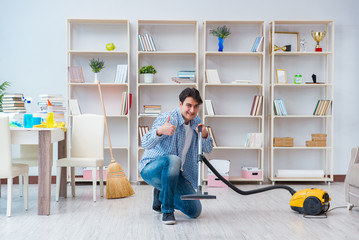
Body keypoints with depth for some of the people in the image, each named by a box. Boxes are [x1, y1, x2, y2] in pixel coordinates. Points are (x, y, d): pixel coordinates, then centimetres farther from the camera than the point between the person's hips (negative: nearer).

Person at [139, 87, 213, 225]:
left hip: (176, 173, 6)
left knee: (195, 211, -3)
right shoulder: (167, 119, -20)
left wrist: (204, 135, -18)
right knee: (173, 160, -40)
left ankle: (161, 194, 22)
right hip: (151, 168, -6)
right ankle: (167, 211, -26)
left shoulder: (196, 121, 3)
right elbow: (146, 144, -31)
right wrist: (160, 131, -52)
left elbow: (208, 149, 5)